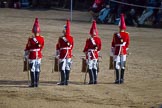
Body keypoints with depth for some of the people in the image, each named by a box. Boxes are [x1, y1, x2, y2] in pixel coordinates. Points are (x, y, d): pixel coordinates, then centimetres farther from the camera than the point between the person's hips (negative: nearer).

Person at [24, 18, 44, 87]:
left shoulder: (31, 39, -15)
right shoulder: (42, 38, -1)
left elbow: (27, 48, -8)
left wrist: (26, 55, 3)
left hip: (32, 56, -5)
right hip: (39, 56, 5)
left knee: (32, 70, 0)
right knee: (37, 70, 10)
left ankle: (33, 83, -2)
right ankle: (36, 83, 12)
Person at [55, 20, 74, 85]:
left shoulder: (61, 38, -11)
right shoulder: (71, 38, 2)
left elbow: (58, 46, 0)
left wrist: (57, 54, 14)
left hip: (63, 55, -5)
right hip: (69, 55, 5)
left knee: (62, 68, -1)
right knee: (67, 68, 8)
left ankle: (63, 81, -4)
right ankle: (67, 81, 10)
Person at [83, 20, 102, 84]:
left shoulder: (89, 40, -16)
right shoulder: (98, 39, 0)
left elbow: (86, 48, -8)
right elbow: (99, 47, 10)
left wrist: (85, 52, 10)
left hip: (90, 55, -5)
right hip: (96, 55, 5)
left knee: (90, 68, 0)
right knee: (95, 68, 12)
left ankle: (91, 80, -5)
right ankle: (95, 80, 11)